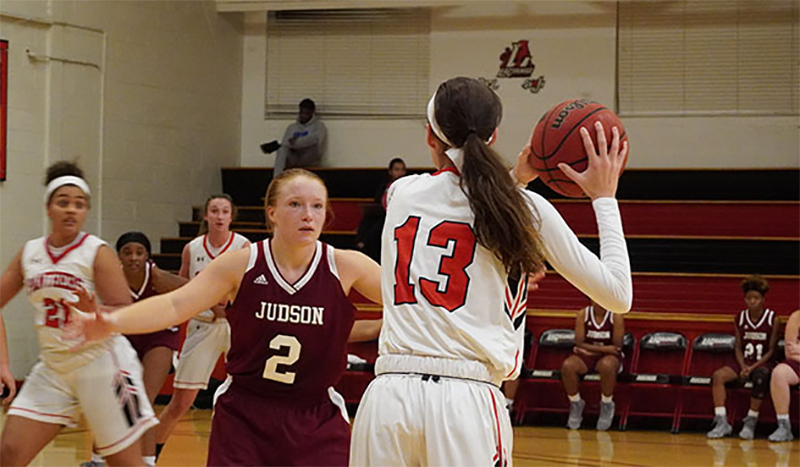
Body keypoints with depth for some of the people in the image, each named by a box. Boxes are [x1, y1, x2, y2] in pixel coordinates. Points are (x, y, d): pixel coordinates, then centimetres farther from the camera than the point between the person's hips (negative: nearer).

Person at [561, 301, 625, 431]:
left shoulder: (616, 317, -9)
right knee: (567, 366, -30)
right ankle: (576, 404, -4)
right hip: (586, 355, 2)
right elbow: (579, 343, -8)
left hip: (609, 356, -2)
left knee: (607, 365, -40)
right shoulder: (583, 315, -5)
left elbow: (617, 346, -11)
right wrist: (603, 348, -18)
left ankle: (607, 405, -13)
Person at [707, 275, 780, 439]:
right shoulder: (740, 319, 7)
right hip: (743, 363, 4)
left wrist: (753, 367, -16)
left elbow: (771, 350, -5)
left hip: (763, 364, -4)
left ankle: (751, 421, -27)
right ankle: (722, 422, -26)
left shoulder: (772, 320, -4)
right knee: (718, 375, -24)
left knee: (760, 377, -39)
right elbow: (738, 347, 7)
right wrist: (743, 367, -11)